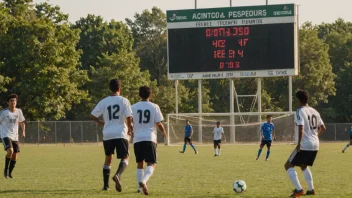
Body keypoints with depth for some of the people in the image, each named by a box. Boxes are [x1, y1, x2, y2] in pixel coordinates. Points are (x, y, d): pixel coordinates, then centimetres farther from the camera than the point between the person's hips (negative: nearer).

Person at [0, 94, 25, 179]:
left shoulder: (18, 111, 5)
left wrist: (23, 131, 8)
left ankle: (10, 172, 21)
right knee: (10, 151, -26)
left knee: (15, 156, 1)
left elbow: (22, 122, 20)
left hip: (15, 137, 5)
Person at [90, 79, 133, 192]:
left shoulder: (103, 102, 4)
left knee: (108, 158, 19)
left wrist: (100, 122, 25)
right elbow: (129, 117, -8)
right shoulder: (124, 101, -3)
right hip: (121, 134, -3)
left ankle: (106, 185, 19)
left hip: (107, 135, 3)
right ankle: (117, 175, -26)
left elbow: (92, 116, 5)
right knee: (125, 158, 4)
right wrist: (129, 129, 10)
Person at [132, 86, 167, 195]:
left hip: (137, 139, 3)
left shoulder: (133, 107, 5)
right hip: (150, 138, -3)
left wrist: (132, 133, 27)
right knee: (151, 164, -3)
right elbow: (159, 124, 0)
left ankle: (140, 186, 14)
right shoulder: (154, 107, 1)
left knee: (140, 163, 17)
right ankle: (143, 181, -29)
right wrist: (163, 132, 21)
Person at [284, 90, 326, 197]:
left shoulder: (300, 111, -10)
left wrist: (299, 143, -24)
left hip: (305, 145, -8)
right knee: (304, 166, 28)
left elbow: (301, 128, -23)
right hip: (315, 145, 8)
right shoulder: (314, 111, 12)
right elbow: (323, 128, 17)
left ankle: (298, 189, -12)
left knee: (288, 165, 0)